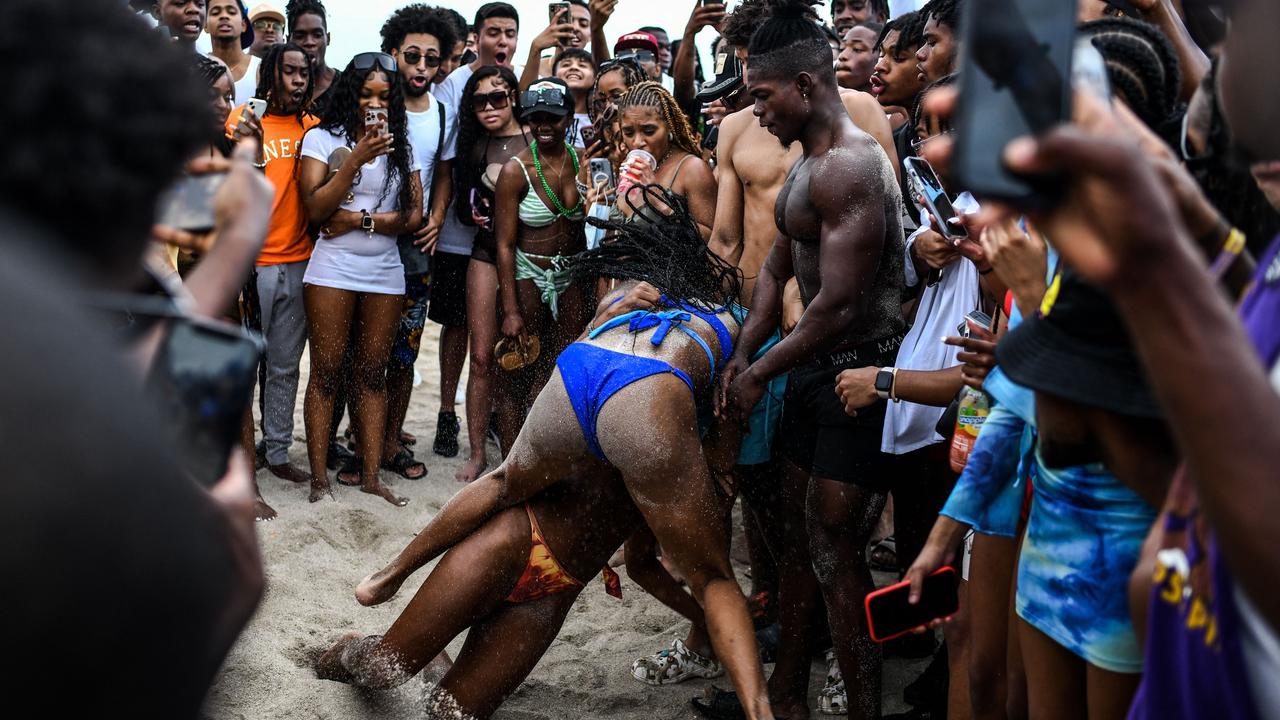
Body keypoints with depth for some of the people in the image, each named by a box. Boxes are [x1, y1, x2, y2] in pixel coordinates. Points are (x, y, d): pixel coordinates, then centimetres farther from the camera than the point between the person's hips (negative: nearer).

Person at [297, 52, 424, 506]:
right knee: (326, 372, -2)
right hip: (333, 270, -3)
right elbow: (315, 209, -10)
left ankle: (371, 476, 10)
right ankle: (319, 478, 4)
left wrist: (360, 220, -11)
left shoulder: (401, 146, 10)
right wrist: (357, 158, -16)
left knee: (372, 374, 6)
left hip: (385, 272, 3)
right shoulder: (322, 138, 1)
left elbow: (413, 216, 2)